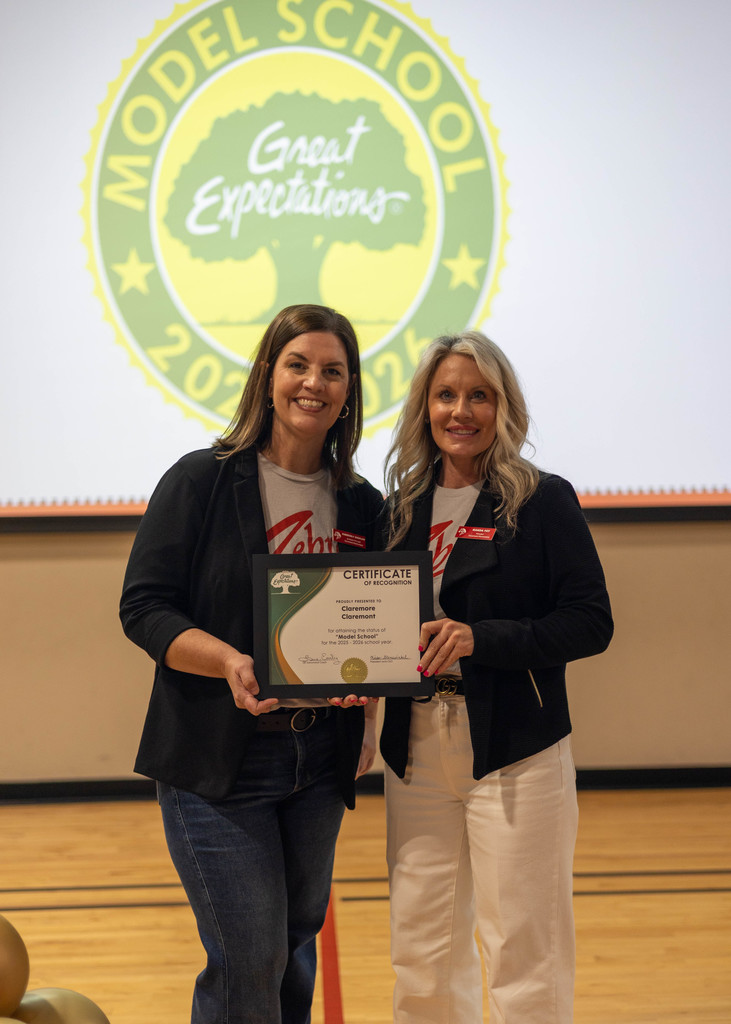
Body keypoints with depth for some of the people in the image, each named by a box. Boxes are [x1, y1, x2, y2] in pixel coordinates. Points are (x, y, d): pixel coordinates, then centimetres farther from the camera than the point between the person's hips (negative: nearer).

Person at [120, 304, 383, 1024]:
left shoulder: (363, 505, 7)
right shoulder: (201, 481, -7)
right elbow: (143, 607, -10)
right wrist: (230, 662, -25)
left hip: (320, 759, 5)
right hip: (216, 761, -4)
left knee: (297, 944, 17)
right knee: (248, 963, -5)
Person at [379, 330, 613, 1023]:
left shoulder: (544, 501, -4)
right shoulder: (404, 507, 11)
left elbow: (591, 623, -10)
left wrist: (480, 638, -20)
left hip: (514, 751, -4)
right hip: (417, 750, 5)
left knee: (521, 948, 1)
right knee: (420, 949, 10)